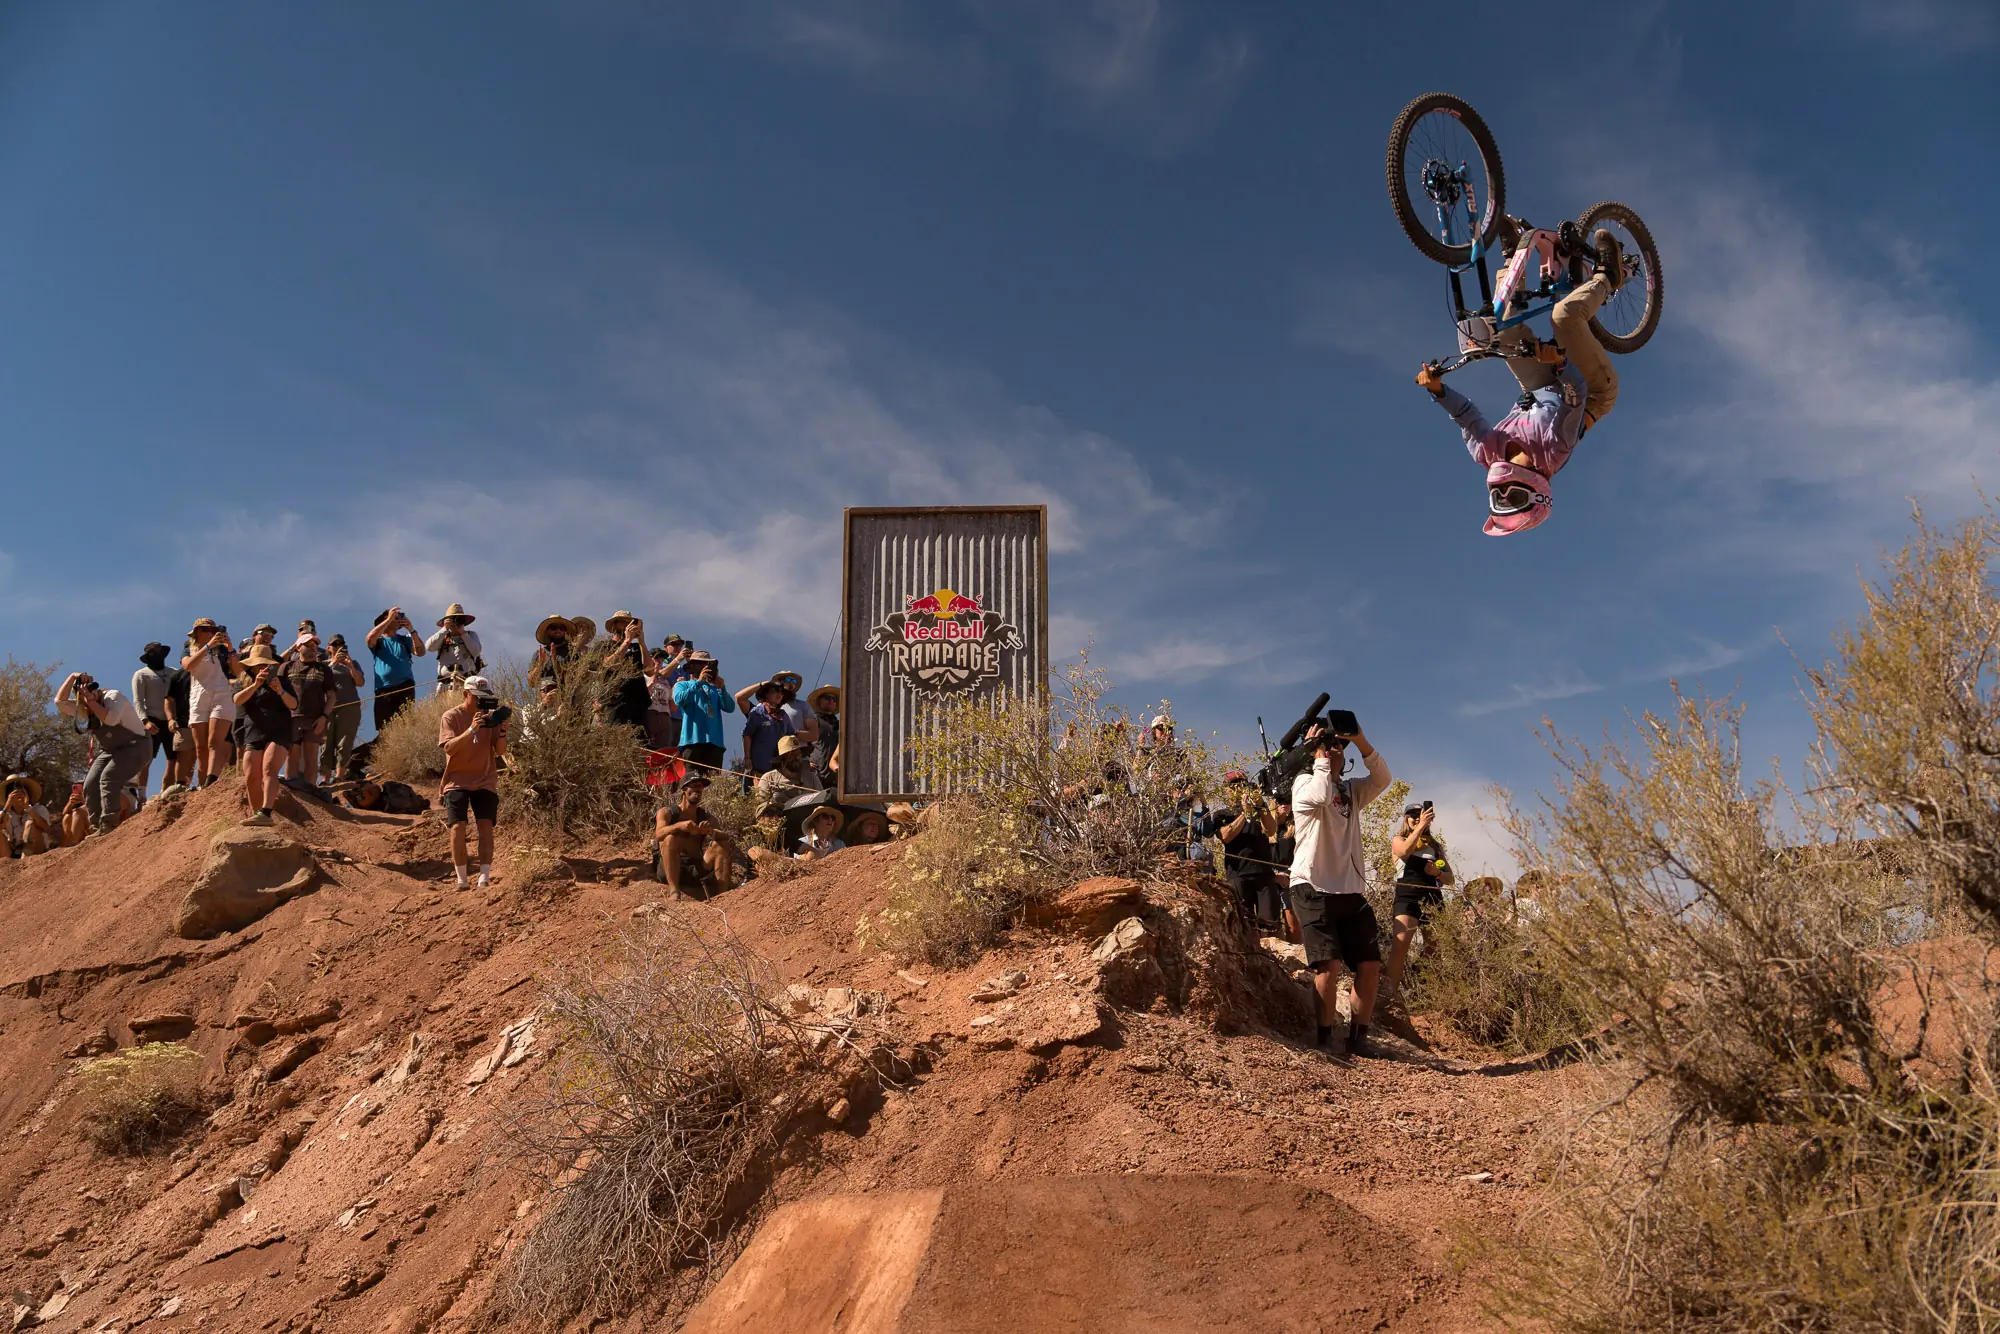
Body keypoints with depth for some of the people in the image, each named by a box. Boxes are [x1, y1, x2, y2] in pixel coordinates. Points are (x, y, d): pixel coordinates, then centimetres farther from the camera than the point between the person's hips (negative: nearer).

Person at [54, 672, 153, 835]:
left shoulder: (113, 696, -15)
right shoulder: (84, 709, 7)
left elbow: (111, 718, -33)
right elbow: (60, 701, -5)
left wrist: (91, 701, -27)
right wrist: (72, 677, -11)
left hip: (135, 747, -8)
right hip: (109, 751, 8)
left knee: (108, 778, -27)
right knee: (90, 785, -7)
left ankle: (108, 826, -29)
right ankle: (96, 828, -6)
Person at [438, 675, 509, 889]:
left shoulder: (490, 716, 4)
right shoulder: (451, 717, -4)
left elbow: (500, 751, 1)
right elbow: (449, 747, -18)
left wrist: (502, 732, -19)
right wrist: (471, 730, -30)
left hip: (485, 781, 2)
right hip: (457, 781, -2)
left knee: (486, 825, -9)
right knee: (458, 826, -10)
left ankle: (484, 878, -12)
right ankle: (460, 879, -2)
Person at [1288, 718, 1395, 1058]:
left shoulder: (1351, 790, 18)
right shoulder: (1304, 782, 2)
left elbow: (1382, 779, 0)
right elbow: (1319, 795, -22)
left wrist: (1362, 742, -11)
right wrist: (1321, 754, -11)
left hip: (1351, 890, 6)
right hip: (1313, 888, -6)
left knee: (1370, 965, 1)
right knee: (1330, 963, -17)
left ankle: (1358, 1038, 11)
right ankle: (1324, 1039, -7)